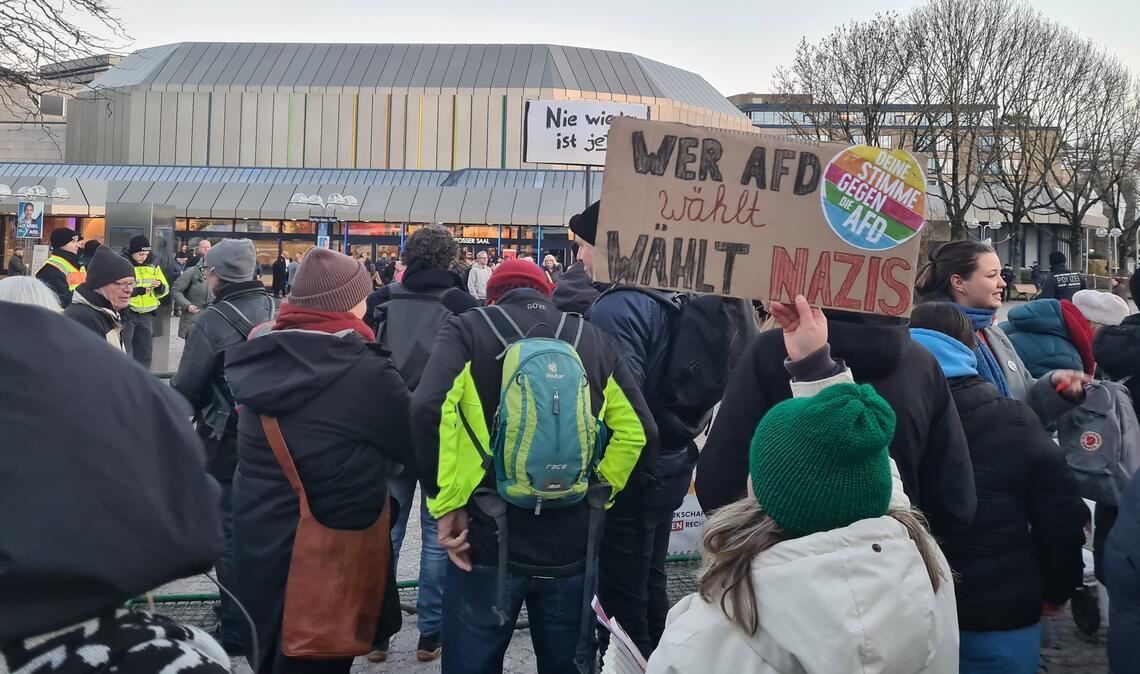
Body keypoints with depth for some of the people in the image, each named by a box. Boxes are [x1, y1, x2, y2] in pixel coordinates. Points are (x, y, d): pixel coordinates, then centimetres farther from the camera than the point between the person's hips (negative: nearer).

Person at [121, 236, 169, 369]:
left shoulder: (153, 267, 8)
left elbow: (165, 290, 14)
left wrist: (159, 286, -9)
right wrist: (138, 291, -25)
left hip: (146, 315, 5)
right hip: (126, 314, -5)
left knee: (145, 352, 12)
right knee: (124, 353, -1)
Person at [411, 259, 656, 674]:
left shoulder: (468, 329, 1)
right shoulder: (593, 338, 11)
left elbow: (427, 409, -17)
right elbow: (638, 430, 2)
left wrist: (447, 504, -10)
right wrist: (599, 491, 11)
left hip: (488, 542, -2)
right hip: (572, 545, 3)